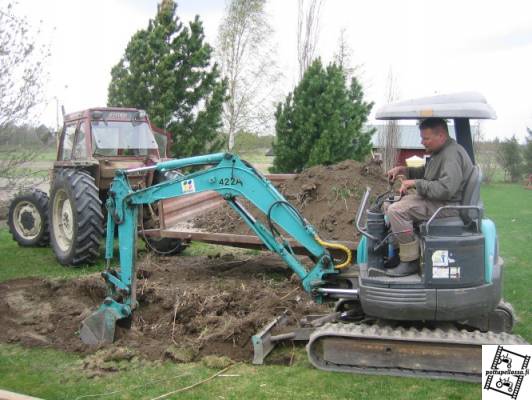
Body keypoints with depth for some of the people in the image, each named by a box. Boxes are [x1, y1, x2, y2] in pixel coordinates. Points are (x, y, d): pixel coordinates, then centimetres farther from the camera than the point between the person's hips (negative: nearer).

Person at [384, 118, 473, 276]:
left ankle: (410, 262, -17)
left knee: (396, 211, -25)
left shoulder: (452, 155, -21)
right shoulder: (439, 152, 14)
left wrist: (415, 183, -23)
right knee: (390, 207, 14)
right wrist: (402, 169, 11)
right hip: (433, 199, 11)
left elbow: (445, 189, -32)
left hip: (447, 206, -11)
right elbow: (423, 173, 28)